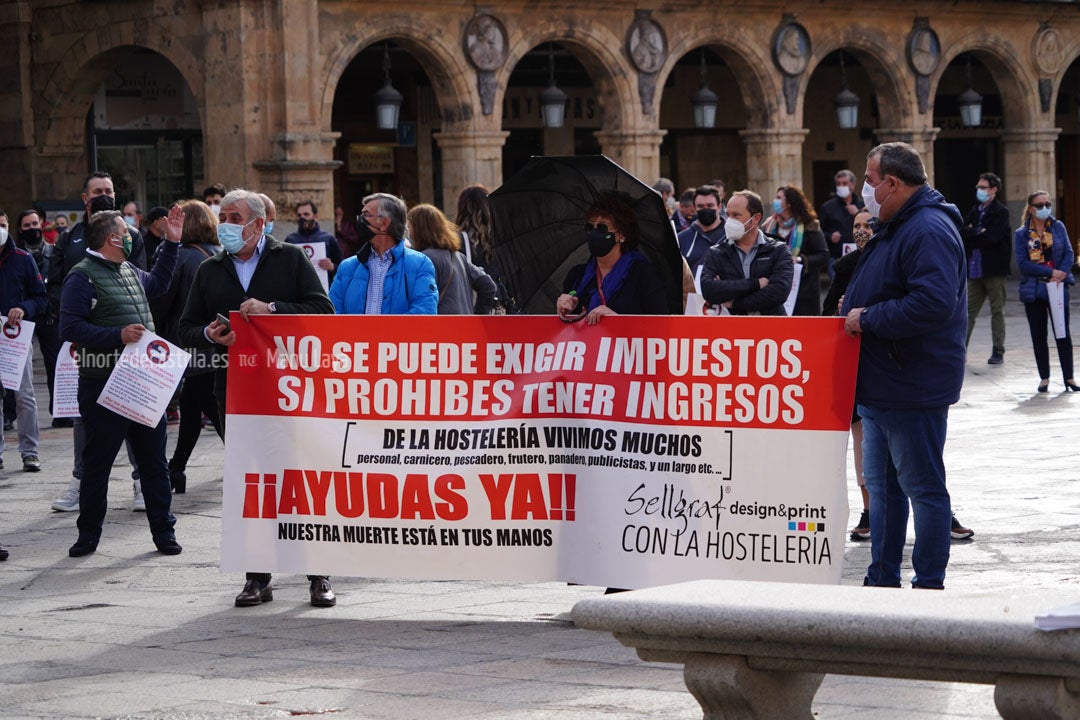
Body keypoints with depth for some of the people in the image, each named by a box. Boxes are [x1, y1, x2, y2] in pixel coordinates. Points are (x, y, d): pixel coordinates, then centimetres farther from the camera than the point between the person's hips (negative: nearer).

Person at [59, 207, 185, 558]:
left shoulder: (131, 272, 15)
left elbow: (157, 284, 37)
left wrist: (172, 243, 31)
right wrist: (118, 335, -23)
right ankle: (88, 534, 14)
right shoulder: (82, 276, -10)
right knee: (97, 463, 4)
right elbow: (71, 327, -17)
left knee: (154, 460, 9)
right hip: (103, 386, -7)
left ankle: (164, 531, 16)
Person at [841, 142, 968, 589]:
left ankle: (929, 586, 2)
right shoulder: (896, 229, 16)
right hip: (881, 385, 11)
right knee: (881, 485, 17)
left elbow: (933, 304, -31)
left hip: (912, 390, -11)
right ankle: (882, 581, 26)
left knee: (923, 489, -3)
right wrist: (856, 309, 9)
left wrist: (868, 319, -21)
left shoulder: (930, 230, -19)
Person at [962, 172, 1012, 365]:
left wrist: (971, 236, -6)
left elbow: (992, 238, -16)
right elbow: (962, 233, 5)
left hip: (994, 268, -6)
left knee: (997, 311, 2)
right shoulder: (975, 211, 16)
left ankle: (998, 352, 6)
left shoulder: (1001, 212, -5)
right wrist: (978, 233, -11)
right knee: (969, 311, 5)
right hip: (975, 268, 6)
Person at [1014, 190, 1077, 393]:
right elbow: (1022, 263, -8)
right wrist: (1051, 272, -15)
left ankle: (1068, 377, 7)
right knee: (1038, 335, 5)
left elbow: (1068, 253, 0)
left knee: (1063, 332, 1)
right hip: (1033, 291, 0)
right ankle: (1044, 378, 14)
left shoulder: (1058, 227, 5)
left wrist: (1061, 274, -18)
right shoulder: (1021, 234, 0)